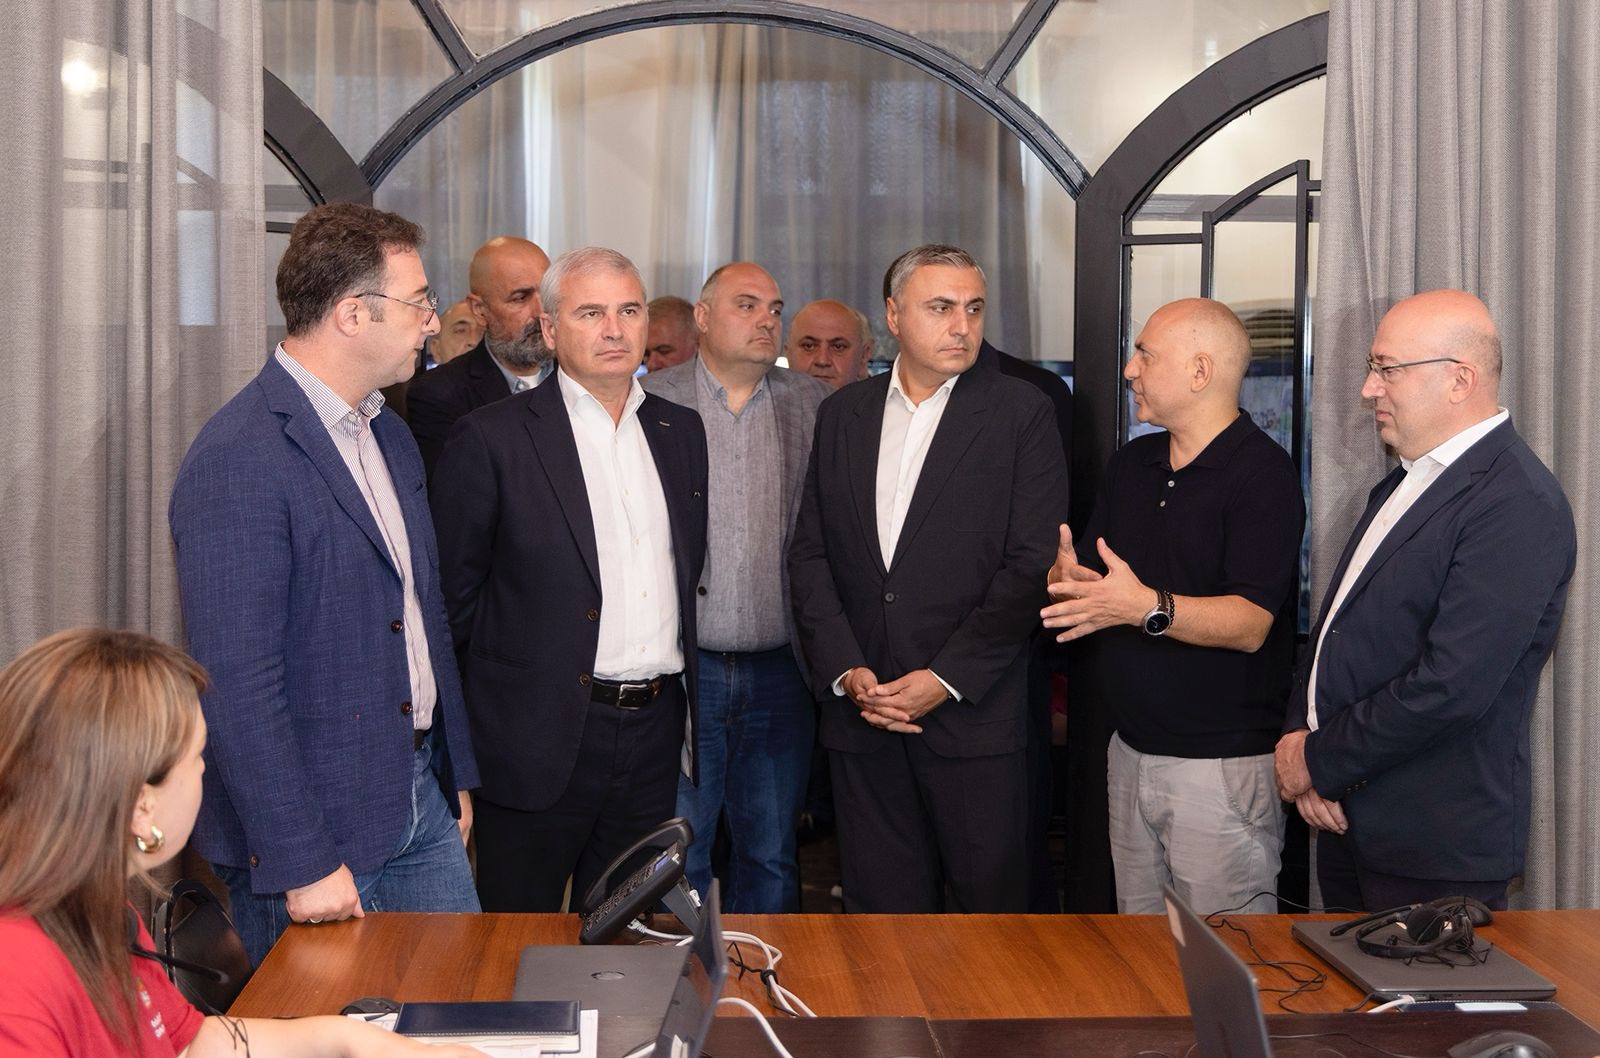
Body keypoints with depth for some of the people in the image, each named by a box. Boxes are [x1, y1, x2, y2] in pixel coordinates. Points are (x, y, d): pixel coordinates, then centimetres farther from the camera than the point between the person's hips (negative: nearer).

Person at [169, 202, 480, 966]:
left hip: (421, 806, 8)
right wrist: (302, 862, -21)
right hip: (320, 823, -8)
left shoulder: (389, 435, 10)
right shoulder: (237, 461, -20)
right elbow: (238, 684, -22)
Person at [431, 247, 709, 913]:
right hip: (541, 742, -4)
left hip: (654, 733, 5)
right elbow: (454, 594, -3)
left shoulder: (682, 432, 11)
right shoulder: (492, 438, -6)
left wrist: (690, 708, 13)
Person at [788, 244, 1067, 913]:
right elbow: (810, 555, 8)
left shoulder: (1020, 413, -1)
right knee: (881, 908, 10)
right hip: (861, 713, 3)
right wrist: (846, 671, -4)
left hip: (974, 712, -3)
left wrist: (947, 678, -12)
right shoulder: (842, 414, 10)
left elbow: (1034, 563, -8)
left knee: (992, 905, 3)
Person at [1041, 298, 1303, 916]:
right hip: (1131, 748, 7)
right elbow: (1078, 571, 12)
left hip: (1222, 765, -7)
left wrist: (1147, 608, -34)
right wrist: (1069, 579, -12)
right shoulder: (1131, 464, 12)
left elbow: (1249, 625, -20)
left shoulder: (1262, 472, -12)